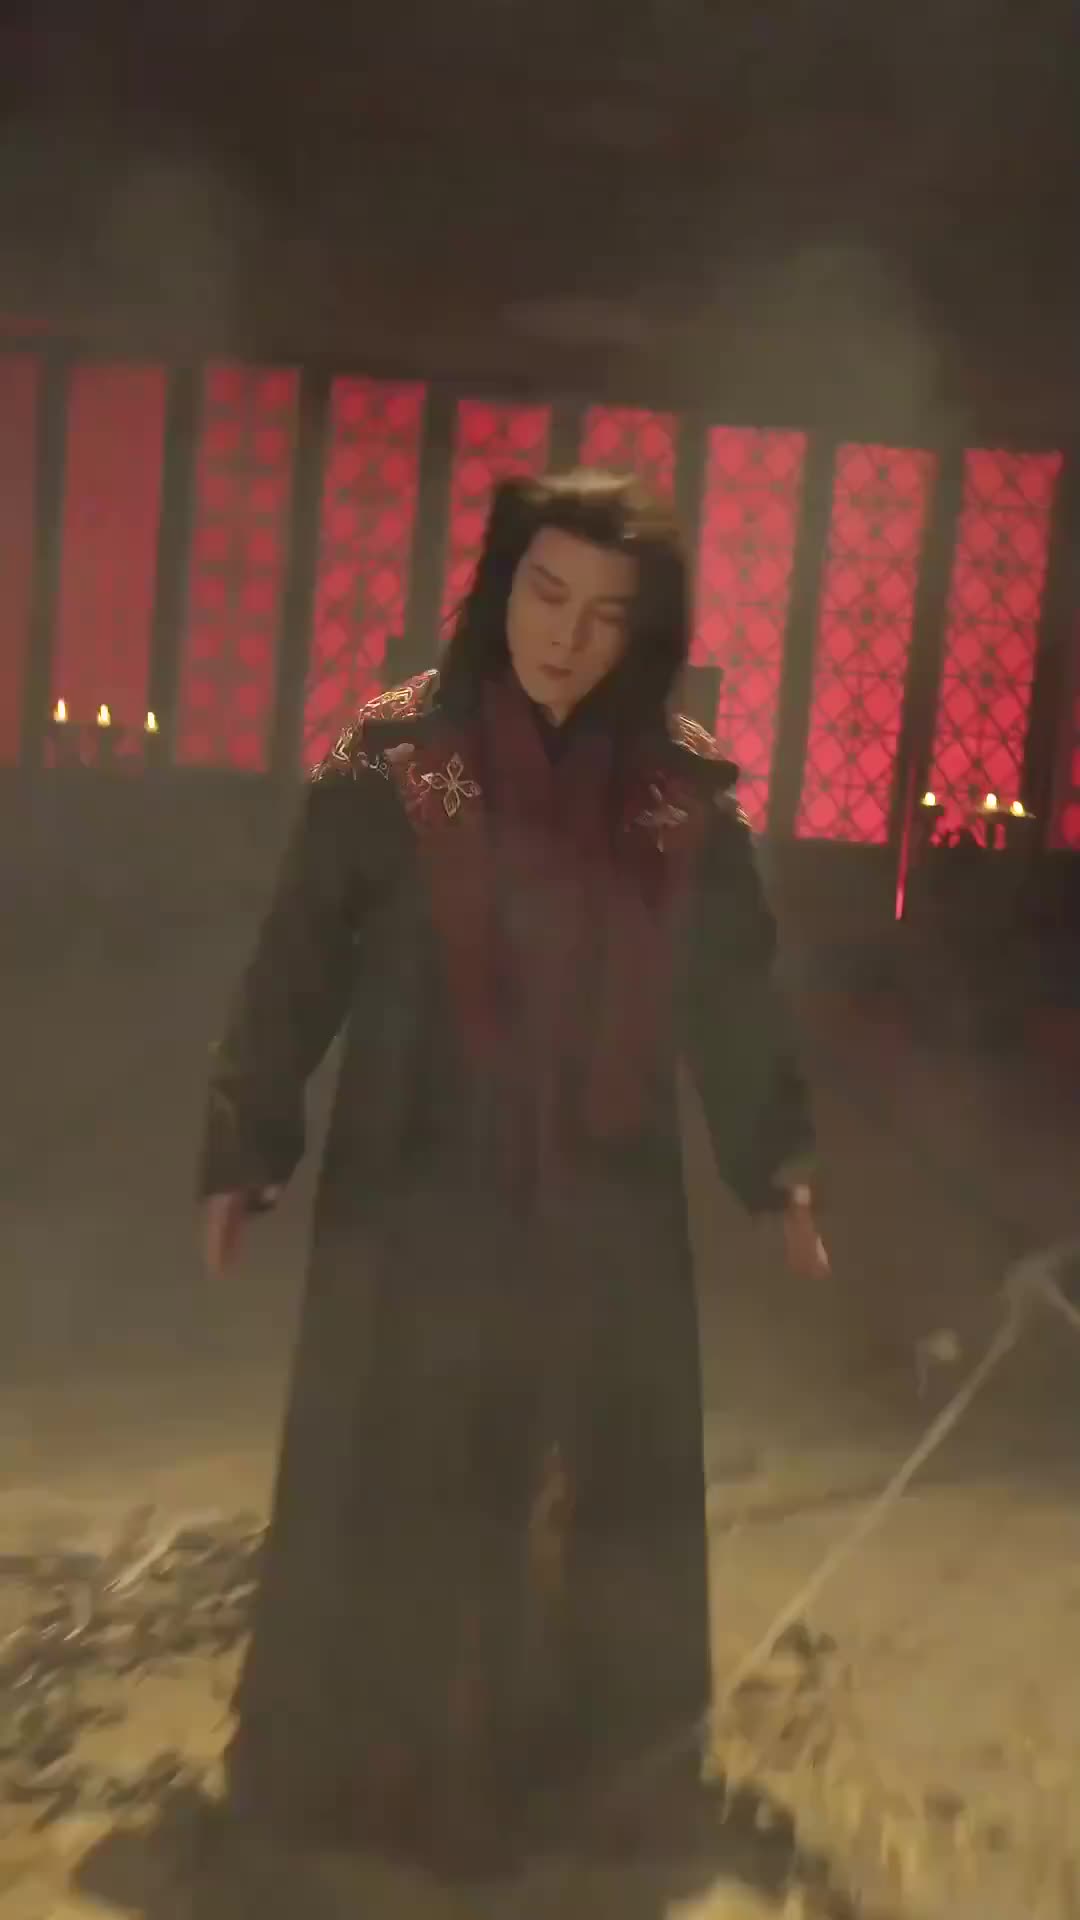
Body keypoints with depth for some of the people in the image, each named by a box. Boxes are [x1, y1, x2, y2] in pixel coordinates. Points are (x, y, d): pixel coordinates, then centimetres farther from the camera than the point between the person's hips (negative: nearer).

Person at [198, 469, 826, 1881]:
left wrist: (776, 1163, 11)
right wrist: (243, 1151, -2)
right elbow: (297, 964, -5)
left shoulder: (684, 792, -1)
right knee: (398, 1481, 9)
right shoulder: (392, 759, -9)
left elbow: (732, 992, 8)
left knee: (599, 1475, 16)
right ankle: (368, 1753, 32)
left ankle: (565, 1740, 40)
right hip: (419, 1191, -3)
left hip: (605, 1206, 3)